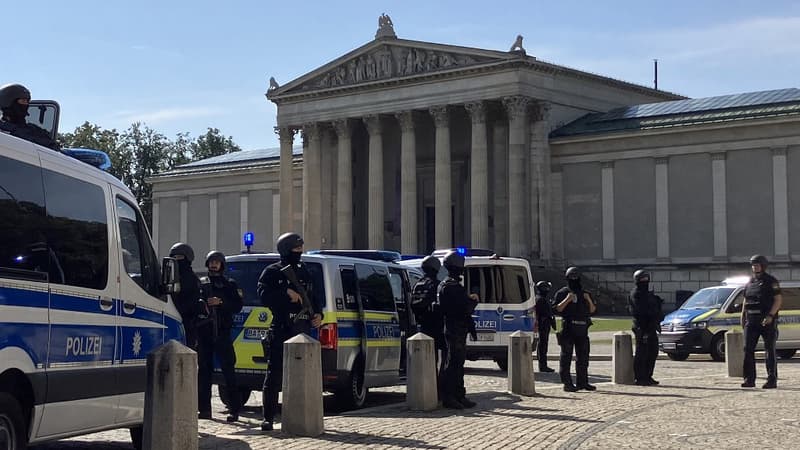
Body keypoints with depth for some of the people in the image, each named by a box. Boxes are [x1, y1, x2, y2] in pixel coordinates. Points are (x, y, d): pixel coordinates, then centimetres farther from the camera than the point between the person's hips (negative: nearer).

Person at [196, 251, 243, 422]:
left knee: (228, 369, -7)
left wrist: (221, 302, -11)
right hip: (203, 331, 3)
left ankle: (234, 409, -7)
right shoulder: (200, 283, 16)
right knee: (204, 370, 3)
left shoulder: (229, 284, 10)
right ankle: (204, 409, 7)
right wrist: (201, 305, -11)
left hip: (222, 331, -2)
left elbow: (237, 306, 3)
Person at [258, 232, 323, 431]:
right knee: (275, 375, -5)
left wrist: (318, 314, 7)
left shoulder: (304, 272, 18)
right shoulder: (272, 272, 0)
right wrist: (286, 292, -21)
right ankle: (268, 418, -1)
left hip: (302, 330, 6)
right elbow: (264, 295, -12)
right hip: (280, 331, -6)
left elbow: (312, 298, 24)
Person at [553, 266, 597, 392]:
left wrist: (589, 300, -2)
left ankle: (582, 382, 17)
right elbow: (557, 309, -7)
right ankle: (567, 383, -4)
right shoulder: (563, 293, 1)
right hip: (568, 329, -6)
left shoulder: (584, 293, 17)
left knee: (583, 357, 9)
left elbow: (592, 310, 14)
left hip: (582, 330, 6)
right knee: (566, 357, -5)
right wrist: (567, 300, -18)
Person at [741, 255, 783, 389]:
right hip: (751, 321, 6)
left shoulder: (771, 281, -3)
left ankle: (772, 380, -1)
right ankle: (749, 379, 3)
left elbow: (778, 300, -9)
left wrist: (770, 316, -20)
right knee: (748, 350, -1)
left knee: (770, 350, -3)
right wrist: (743, 316, 11)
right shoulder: (749, 282, 15)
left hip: (767, 320, -6)